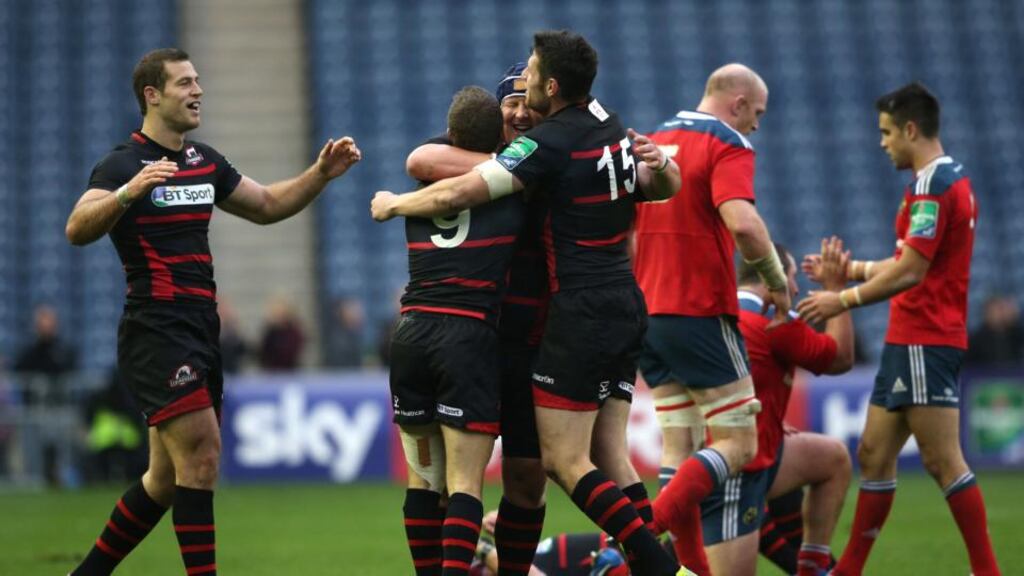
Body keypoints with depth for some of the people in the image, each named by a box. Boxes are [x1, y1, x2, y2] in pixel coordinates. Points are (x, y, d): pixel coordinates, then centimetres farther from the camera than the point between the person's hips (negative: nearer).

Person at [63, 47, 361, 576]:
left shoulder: (204, 161, 16)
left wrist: (321, 173, 13)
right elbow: (77, 230, -24)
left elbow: (266, 205, 28)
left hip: (199, 333, 8)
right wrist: (128, 192, -41)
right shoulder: (125, 164, -8)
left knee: (168, 479, 11)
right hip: (155, 330, -8)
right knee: (201, 456, -17)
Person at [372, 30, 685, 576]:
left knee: (563, 460, -5)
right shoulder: (609, 122, 10)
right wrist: (658, 165, 1)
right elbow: (664, 187, 25)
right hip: (625, 305, 9)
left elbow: (456, 193, -19)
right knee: (609, 455, 10)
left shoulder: (551, 141, -16)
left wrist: (392, 204, -1)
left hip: (581, 312, -9)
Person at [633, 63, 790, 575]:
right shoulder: (728, 145, -9)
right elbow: (741, 222, -25)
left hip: (647, 315, 8)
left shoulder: (655, 141, 15)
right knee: (738, 445, -2)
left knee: (676, 445, 10)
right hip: (700, 316, -8)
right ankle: (648, 529, -20)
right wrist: (776, 281, -12)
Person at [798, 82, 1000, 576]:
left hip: (925, 344, -10)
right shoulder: (951, 181, 17)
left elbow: (909, 272, -20)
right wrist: (851, 270, 26)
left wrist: (844, 300, -12)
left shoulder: (933, 186, -15)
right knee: (874, 455, 11)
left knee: (943, 462, -9)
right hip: (910, 341, 10)